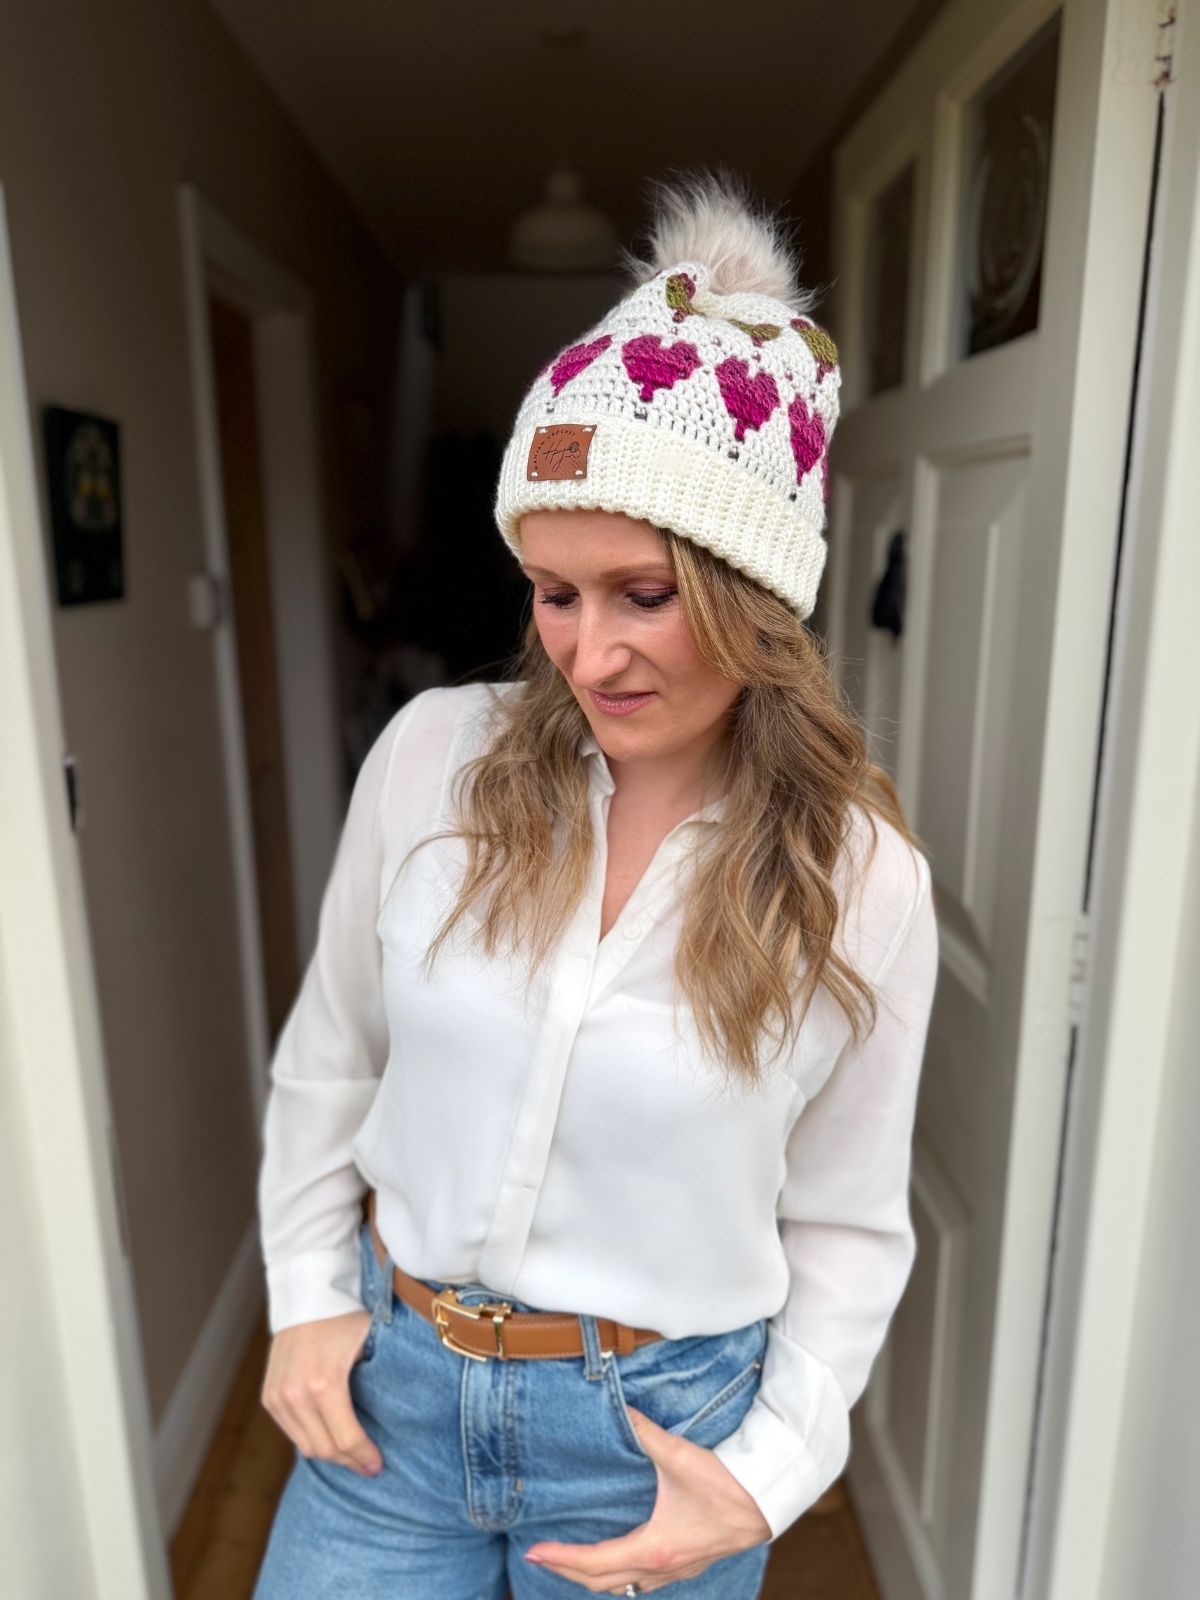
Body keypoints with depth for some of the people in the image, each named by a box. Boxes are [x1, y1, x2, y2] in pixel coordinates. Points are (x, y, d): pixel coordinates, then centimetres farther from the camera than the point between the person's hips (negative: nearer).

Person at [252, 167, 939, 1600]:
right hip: (387, 1384, 2)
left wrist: (768, 1473, -8)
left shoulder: (864, 882, -16)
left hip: (658, 1427, -1)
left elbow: (846, 1223, -3)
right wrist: (308, 1294, 2)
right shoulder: (432, 756, -13)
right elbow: (328, 1061, 1)